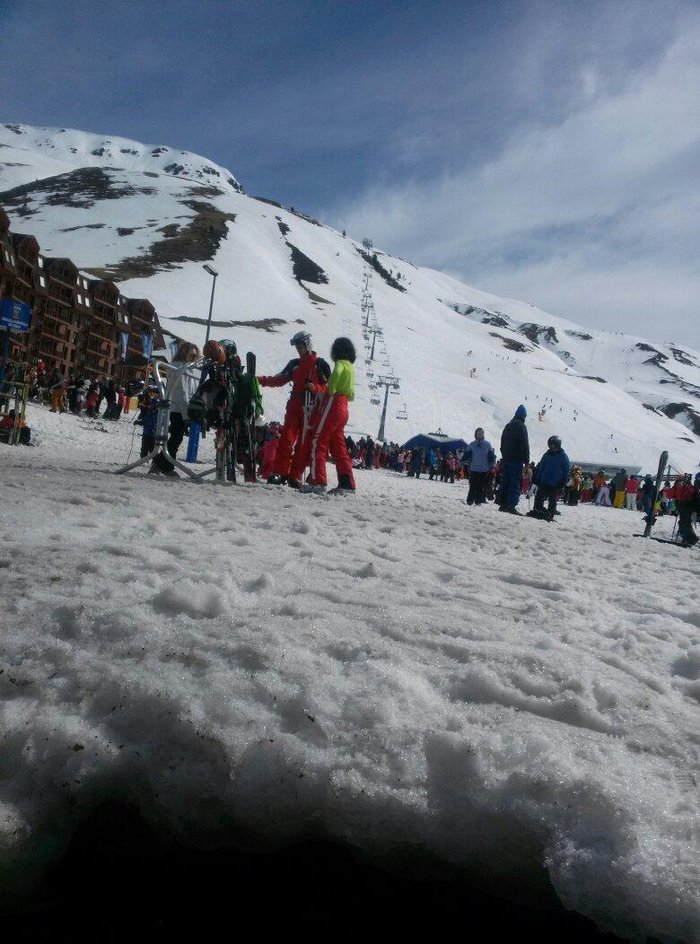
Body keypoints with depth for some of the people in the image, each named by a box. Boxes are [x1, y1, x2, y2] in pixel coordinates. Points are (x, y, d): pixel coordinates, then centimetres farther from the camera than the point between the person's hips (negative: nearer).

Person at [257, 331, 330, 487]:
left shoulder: (321, 364, 4)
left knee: (304, 443, -3)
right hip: (294, 406, 3)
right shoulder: (294, 364, 15)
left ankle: (295, 476, -1)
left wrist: (315, 388, -15)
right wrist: (260, 380, 0)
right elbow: (279, 379, 13)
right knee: (286, 439, -9)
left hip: (311, 410, -3)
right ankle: (280, 473, -10)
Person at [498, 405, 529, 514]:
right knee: (515, 483, -8)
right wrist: (526, 461, -8)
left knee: (505, 482, 10)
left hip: (505, 459, 7)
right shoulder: (521, 427, -8)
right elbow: (525, 446, -11)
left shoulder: (507, 426, 15)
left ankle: (502, 504, 10)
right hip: (516, 460, -7)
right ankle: (511, 505, -15)